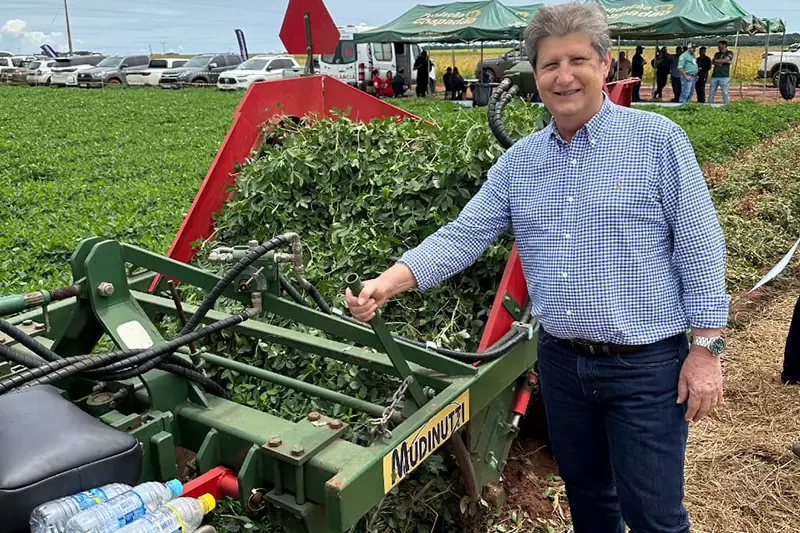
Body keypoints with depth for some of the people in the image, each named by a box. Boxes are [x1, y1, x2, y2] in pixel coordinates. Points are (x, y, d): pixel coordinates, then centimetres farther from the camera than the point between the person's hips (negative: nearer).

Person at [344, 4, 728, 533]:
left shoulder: (658, 139, -7)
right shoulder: (519, 161, 4)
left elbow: (700, 249, -8)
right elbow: (463, 236, -1)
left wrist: (706, 349, -11)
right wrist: (387, 284, -14)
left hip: (647, 366, -4)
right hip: (560, 362, 4)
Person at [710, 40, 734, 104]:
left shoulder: (729, 53, 6)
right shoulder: (717, 54, 19)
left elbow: (725, 60, -11)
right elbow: (713, 62, 2)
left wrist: (716, 60, 2)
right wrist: (722, 62, -9)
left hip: (724, 77, -5)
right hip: (714, 76, 5)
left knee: (725, 93, -6)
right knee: (711, 93, 3)